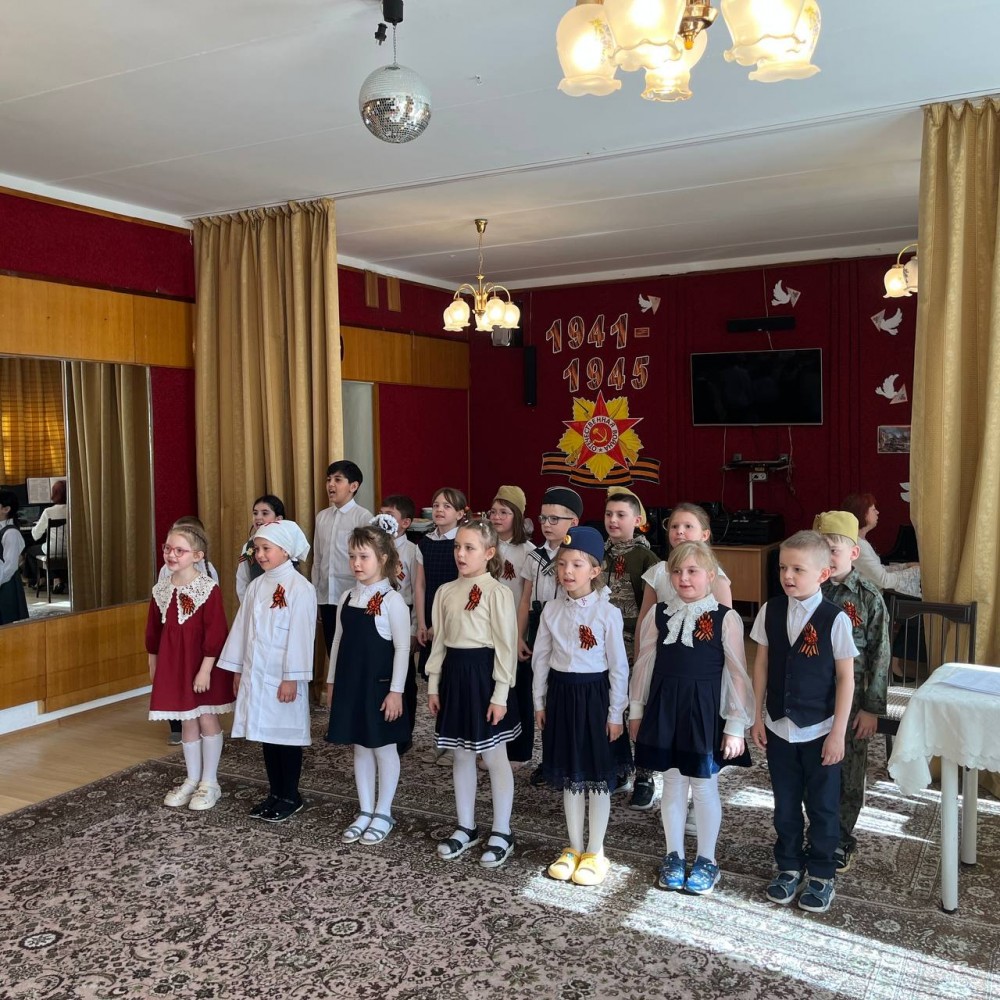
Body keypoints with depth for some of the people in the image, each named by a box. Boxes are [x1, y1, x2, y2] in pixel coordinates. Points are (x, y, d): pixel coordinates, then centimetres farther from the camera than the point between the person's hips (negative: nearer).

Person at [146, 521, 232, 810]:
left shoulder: (208, 589, -15)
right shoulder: (160, 589, 3)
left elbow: (215, 634, -16)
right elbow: (153, 632, 11)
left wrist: (205, 670, -17)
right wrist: (153, 666, 13)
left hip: (202, 667, -5)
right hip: (172, 665, 5)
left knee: (207, 720, 5)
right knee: (187, 723, 14)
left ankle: (209, 783, 18)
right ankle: (192, 779, 27)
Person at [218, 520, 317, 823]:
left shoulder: (300, 587, -14)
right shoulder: (256, 586, 7)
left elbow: (300, 635, -16)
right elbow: (242, 627, 12)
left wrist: (292, 677, -17)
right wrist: (238, 669, 12)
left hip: (283, 675, -7)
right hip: (256, 673, 7)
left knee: (286, 733, 4)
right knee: (265, 732, 13)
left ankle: (290, 796, 17)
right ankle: (275, 793, 25)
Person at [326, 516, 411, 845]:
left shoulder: (391, 600, -13)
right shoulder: (347, 598, 5)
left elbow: (402, 647, -13)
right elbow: (339, 641, 12)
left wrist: (396, 690, -15)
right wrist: (332, 681, 12)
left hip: (380, 683, -6)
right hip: (351, 682, 6)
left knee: (383, 747, 6)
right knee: (360, 747, 14)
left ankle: (383, 814, 19)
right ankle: (365, 811, 25)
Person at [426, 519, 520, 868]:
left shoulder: (497, 593, -11)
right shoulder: (445, 592, 7)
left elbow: (506, 646, -12)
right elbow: (439, 641, 12)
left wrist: (500, 694, -14)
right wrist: (433, 684, 10)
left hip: (484, 673, -6)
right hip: (454, 673, 6)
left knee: (494, 758, 5)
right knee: (461, 757, 15)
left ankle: (501, 833, 18)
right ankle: (466, 828, 29)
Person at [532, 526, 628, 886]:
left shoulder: (607, 612, -12)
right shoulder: (552, 609, 0)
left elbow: (618, 666, -8)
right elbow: (541, 658, 8)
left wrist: (615, 713, -7)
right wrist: (539, 702, 8)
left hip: (594, 694, -4)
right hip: (561, 693, 4)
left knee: (597, 775, 7)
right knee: (569, 775, 13)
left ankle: (595, 853, 20)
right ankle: (573, 848, 27)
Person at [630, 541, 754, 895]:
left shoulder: (725, 618, -10)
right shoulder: (659, 614, 0)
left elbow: (737, 674, -7)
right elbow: (645, 663, 8)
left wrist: (736, 725, -8)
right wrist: (636, 709, 11)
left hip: (705, 710, -3)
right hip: (665, 708, 3)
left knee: (704, 787, 9)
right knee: (672, 785, 14)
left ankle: (706, 860, 27)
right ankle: (673, 856, 30)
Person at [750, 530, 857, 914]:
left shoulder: (835, 619, -14)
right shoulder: (770, 611, -4)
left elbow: (846, 678, -9)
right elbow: (762, 664, 4)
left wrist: (838, 733, -8)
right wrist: (758, 716, 5)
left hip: (819, 731, -3)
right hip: (778, 727, 3)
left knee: (822, 805, 12)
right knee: (785, 804, 15)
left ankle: (820, 874, 29)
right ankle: (788, 867, 33)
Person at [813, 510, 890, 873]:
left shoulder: (868, 597, -9)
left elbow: (880, 656, -7)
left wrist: (872, 707, -8)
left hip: (850, 699, -2)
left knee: (848, 774, 10)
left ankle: (841, 841, 27)